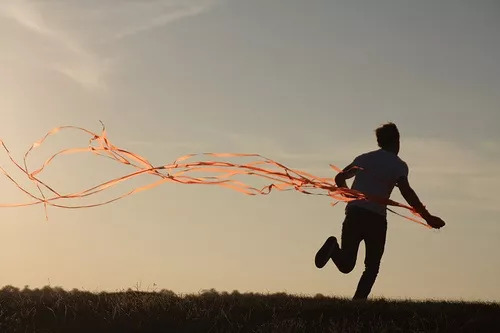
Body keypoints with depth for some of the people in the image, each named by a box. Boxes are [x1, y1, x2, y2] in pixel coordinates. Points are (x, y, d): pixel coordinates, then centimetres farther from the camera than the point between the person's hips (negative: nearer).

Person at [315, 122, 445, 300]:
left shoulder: (364, 158, 19)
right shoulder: (398, 164, 3)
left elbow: (339, 178, 26)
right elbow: (406, 191, -13)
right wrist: (427, 217, -13)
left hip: (353, 214, 4)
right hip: (376, 218, -4)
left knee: (346, 264, 5)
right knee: (372, 267, 8)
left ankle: (334, 248, -26)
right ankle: (358, 300, -10)